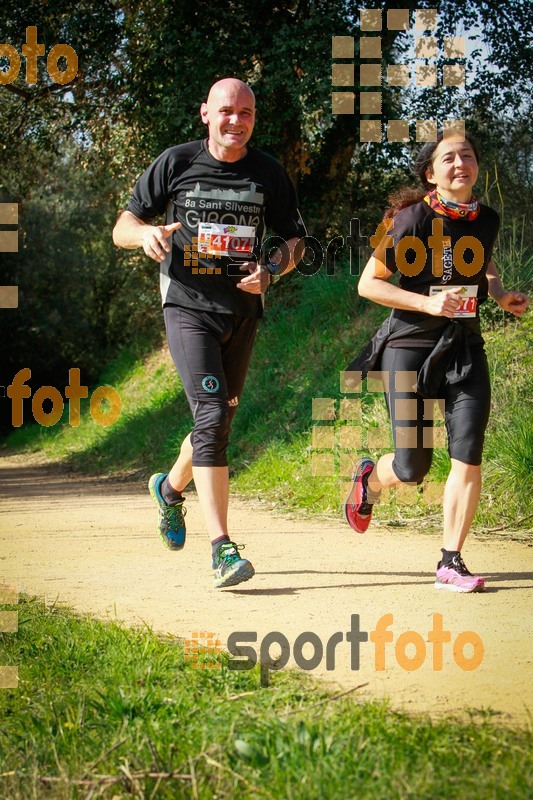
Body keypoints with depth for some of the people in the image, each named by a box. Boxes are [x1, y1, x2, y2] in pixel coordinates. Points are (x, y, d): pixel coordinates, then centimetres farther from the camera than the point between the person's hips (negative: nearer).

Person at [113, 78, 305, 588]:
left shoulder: (268, 173, 6)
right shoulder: (176, 163, 0)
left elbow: (293, 240, 13)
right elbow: (121, 228, 4)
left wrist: (270, 269, -9)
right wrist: (147, 233, -20)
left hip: (242, 312, 4)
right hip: (188, 307, -4)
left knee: (219, 423, 13)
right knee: (211, 417, -17)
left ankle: (171, 487, 45)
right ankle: (221, 548, -19)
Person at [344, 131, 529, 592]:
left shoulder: (487, 220, 4)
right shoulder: (412, 218, -12)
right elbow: (368, 283, -11)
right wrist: (427, 302, -22)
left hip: (465, 346, 4)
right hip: (411, 345, -4)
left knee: (468, 457, -8)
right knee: (412, 469, -3)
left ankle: (451, 563, 2)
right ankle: (370, 479, 34)